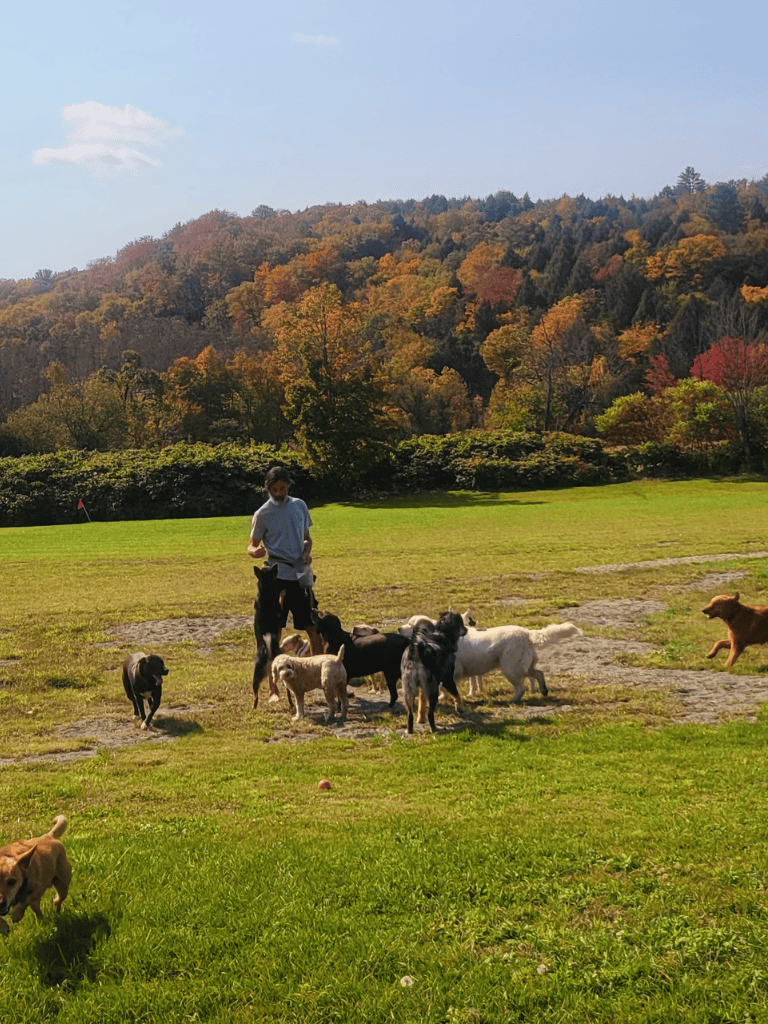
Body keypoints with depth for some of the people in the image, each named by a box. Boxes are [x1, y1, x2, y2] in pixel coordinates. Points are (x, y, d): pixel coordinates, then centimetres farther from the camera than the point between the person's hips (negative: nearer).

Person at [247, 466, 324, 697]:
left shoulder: (299, 505, 10)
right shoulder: (263, 514, -3)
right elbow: (252, 545, 0)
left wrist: (307, 551, -2)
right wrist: (255, 551, -24)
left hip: (301, 575, 4)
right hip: (277, 576, -4)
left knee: (314, 629, 7)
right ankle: (273, 689, 1)